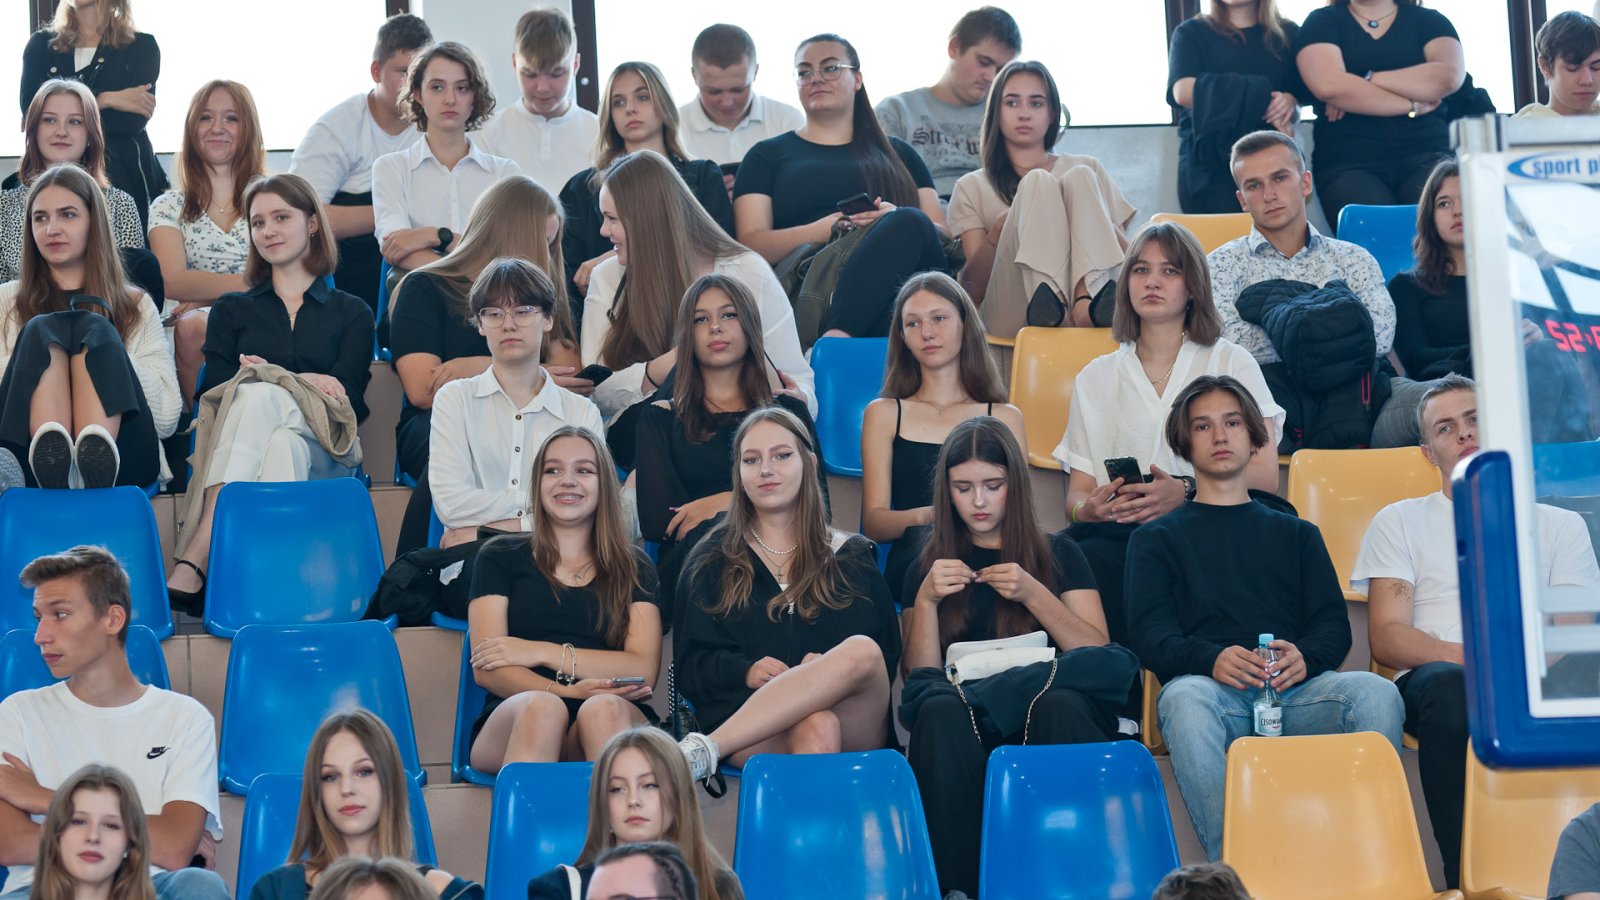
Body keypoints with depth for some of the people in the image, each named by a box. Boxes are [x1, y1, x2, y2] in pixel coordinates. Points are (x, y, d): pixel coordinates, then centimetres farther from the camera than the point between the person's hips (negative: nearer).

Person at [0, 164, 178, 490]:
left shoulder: (136, 305, 25)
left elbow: (167, 418, 10)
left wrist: (99, 340, 2)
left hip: (123, 461, 0)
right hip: (30, 464, 0)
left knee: (93, 330, -20)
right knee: (42, 330, -20)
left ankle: (96, 452, -52)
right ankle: (51, 451, -53)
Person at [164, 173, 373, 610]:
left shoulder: (351, 313, 23)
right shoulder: (232, 310, 27)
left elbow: (350, 400, 7)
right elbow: (214, 391, 10)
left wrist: (269, 379, -7)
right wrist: (300, 383, -6)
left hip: (323, 452, -1)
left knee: (257, 397, -35)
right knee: (280, 445, -38)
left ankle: (194, 561, -50)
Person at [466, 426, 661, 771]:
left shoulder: (633, 568, 22)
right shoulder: (500, 558, 19)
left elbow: (643, 670, 6)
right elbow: (485, 670, 5)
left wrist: (541, 652, -3)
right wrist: (570, 692, -14)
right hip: (512, 722, -1)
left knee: (604, 710, -37)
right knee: (541, 707, -38)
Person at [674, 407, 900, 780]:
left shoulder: (852, 558, 23)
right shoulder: (712, 563, 21)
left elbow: (887, 657, 13)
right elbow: (690, 666, 11)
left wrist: (830, 669, -10)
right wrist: (746, 672, -11)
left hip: (856, 726, 2)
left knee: (860, 651, -35)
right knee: (815, 728, -40)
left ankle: (703, 750, -42)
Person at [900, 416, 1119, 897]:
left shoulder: (1057, 553, 18)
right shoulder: (929, 567, 21)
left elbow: (1098, 655, 7)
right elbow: (920, 679, 12)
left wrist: (1033, 594, -5)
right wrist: (926, 600, -2)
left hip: (1048, 703, -1)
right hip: (968, 720, 1)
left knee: (1060, 706, -38)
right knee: (940, 713, -37)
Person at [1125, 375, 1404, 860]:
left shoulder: (1295, 534, 32)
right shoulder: (1156, 538, 25)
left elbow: (1333, 623, 17)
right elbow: (1149, 633, 8)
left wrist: (1305, 656, -10)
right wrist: (1212, 659, -16)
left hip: (1295, 689, 2)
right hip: (1212, 687, -2)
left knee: (1375, 693, -31)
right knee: (1185, 700, -39)